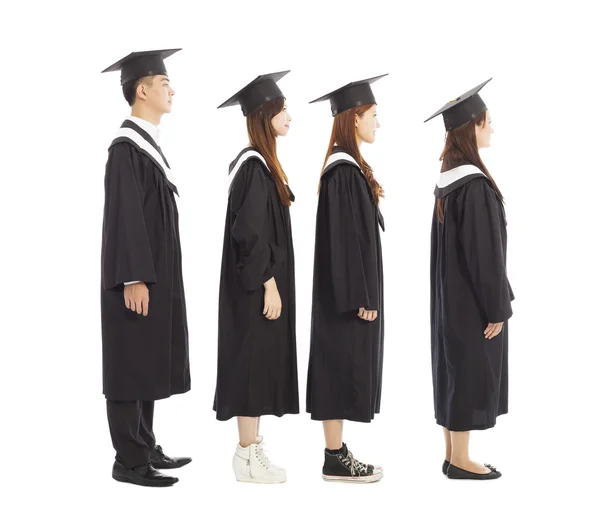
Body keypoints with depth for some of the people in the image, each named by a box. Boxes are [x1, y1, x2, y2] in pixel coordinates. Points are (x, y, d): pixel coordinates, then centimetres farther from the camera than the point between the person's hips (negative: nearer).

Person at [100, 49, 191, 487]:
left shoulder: (148, 144, 14)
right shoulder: (126, 147, -15)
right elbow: (123, 217, -20)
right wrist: (134, 278, -23)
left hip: (156, 273, 9)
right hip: (139, 277, -9)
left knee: (149, 363, 13)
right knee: (131, 364, -2)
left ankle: (145, 447, 22)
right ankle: (129, 461, 6)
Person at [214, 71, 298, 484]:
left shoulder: (259, 163, 14)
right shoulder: (254, 166, -16)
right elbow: (250, 233, -21)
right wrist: (269, 285, -20)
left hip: (261, 283, 10)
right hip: (257, 287, -10)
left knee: (260, 367, 13)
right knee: (253, 365, -3)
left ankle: (252, 449, 21)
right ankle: (248, 457, 6)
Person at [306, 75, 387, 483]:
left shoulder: (347, 167, 14)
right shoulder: (344, 170, -17)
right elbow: (344, 239, -21)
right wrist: (361, 297, -20)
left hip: (351, 288, 10)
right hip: (349, 290, -10)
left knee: (344, 370, 13)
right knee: (342, 370, -2)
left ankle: (337, 452, 20)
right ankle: (336, 460, 6)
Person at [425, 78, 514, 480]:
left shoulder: (449, 180, 9)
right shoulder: (475, 183, -20)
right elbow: (483, 251, -21)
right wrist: (497, 306, -15)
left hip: (452, 295, 9)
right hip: (472, 300, -9)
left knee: (456, 373, 14)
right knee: (471, 374, 0)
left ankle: (453, 454, 22)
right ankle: (460, 460, 10)